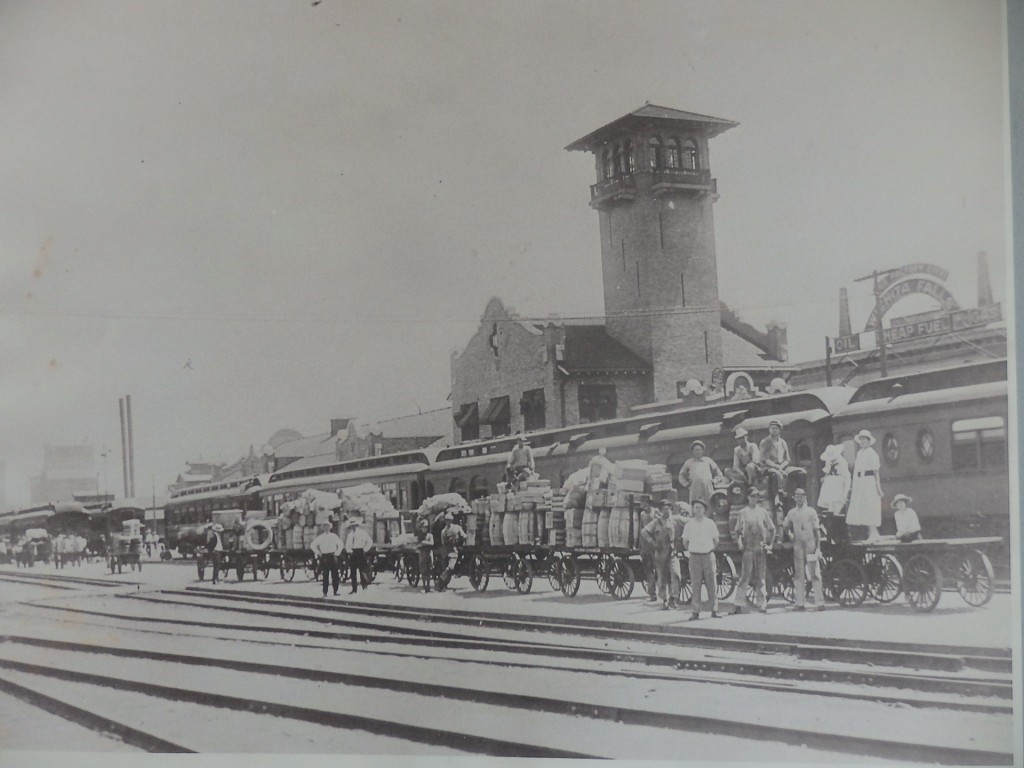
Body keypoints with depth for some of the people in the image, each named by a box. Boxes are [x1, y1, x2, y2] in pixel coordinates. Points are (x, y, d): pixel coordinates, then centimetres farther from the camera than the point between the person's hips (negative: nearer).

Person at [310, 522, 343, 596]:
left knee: (335, 575, -2)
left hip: (332, 556, 1)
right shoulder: (320, 537, 3)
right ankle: (325, 592, 2)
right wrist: (318, 553, 3)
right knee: (325, 576, -2)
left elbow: (340, 544, 15)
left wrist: (337, 553, 7)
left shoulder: (334, 536, 6)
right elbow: (312, 545, 7)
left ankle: (335, 591, 5)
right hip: (324, 556, -1)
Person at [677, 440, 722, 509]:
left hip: (708, 488, 0)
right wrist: (686, 484, 10)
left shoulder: (708, 460, 16)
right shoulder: (689, 462, 17)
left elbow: (718, 473, 21)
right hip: (694, 489, 0)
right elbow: (682, 475, 24)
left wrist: (714, 481, 8)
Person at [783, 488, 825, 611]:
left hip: (811, 546, -2)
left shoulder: (811, 511, 4)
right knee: (799, 575, 3)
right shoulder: (791, 513, 11)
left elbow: (817, 530, 3)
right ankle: (801, 602, 7)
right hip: (797, 546, 2)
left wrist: (818, 547, -3)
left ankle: (819, 602, -4)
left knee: (815, 575, -4)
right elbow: (785, 528, 18)